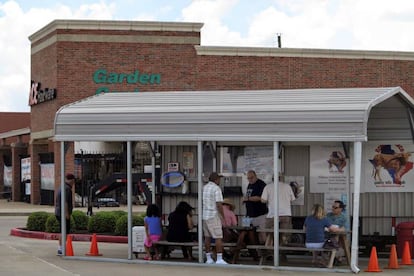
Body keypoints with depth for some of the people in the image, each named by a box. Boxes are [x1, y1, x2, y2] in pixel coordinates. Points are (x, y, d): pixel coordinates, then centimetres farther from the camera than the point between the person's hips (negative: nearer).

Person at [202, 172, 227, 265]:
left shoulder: (204, 188, 10)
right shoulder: (216, 188, -12)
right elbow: (219, 204, -17)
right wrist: (223, 216, -9)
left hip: (204, 215, 8)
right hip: (213, 215, -7)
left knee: (207, 237, 12)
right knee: (218, 237, -5)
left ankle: (208, 258, 14)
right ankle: (219, 259, -10)